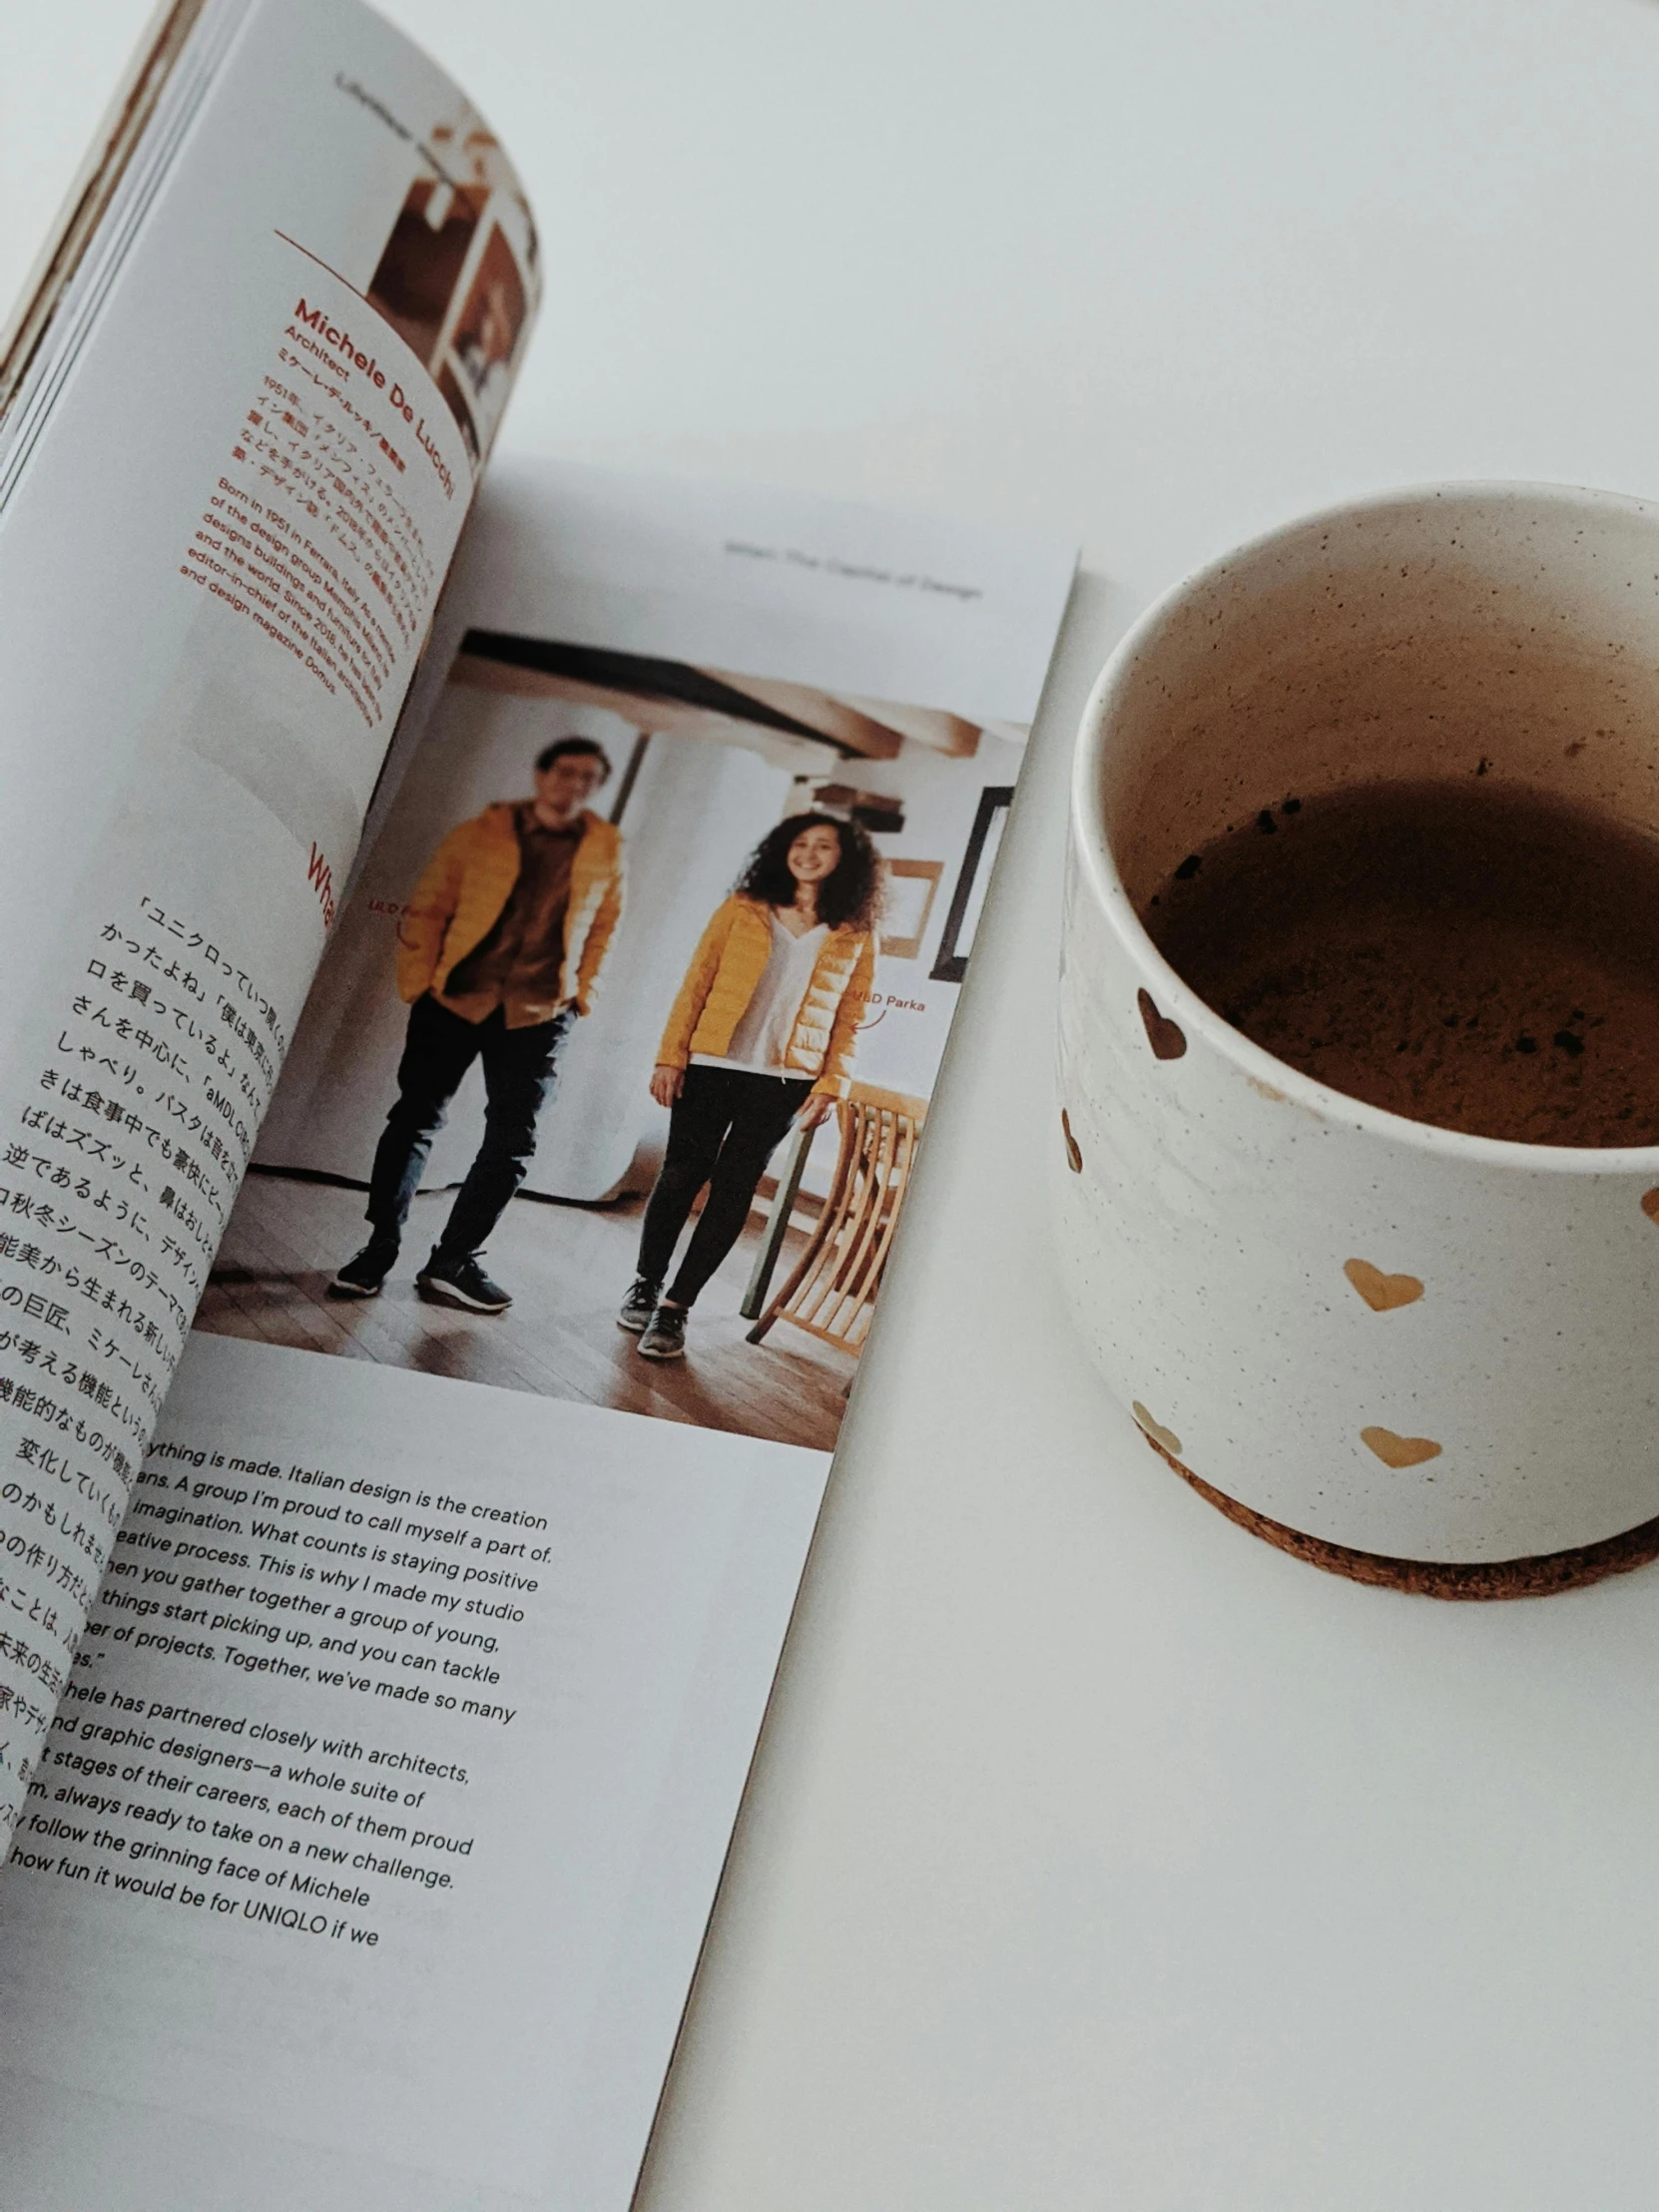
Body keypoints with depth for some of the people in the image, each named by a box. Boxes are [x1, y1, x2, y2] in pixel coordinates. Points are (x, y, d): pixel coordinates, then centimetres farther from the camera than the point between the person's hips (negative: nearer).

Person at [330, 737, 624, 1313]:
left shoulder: (605, 849, 5)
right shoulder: (480, 834, -1)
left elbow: (603, 927, 15)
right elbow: (425, 911, 0)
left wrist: (582, 993, 6)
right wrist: (416, 982, -8)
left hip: (539, 1013, 2)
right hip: (453, 999, -1)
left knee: (512, 1141, 1)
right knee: (414, 1120, 2)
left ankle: (453, 1263, 10)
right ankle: (379, 1249, 12)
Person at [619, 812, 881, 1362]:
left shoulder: (855, 938, 6)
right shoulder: (743, 909, 5)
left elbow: (849, 1022, 6)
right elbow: (695, 985, 3)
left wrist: (831, 1087, -3)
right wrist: (671, 1056, -4)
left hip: (782, 1083, 0)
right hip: (711, 1067, 0)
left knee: (732, 1191, -2)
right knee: (680, 1176, 3)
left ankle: (676, 1306, 4)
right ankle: (646, 1285, 21)